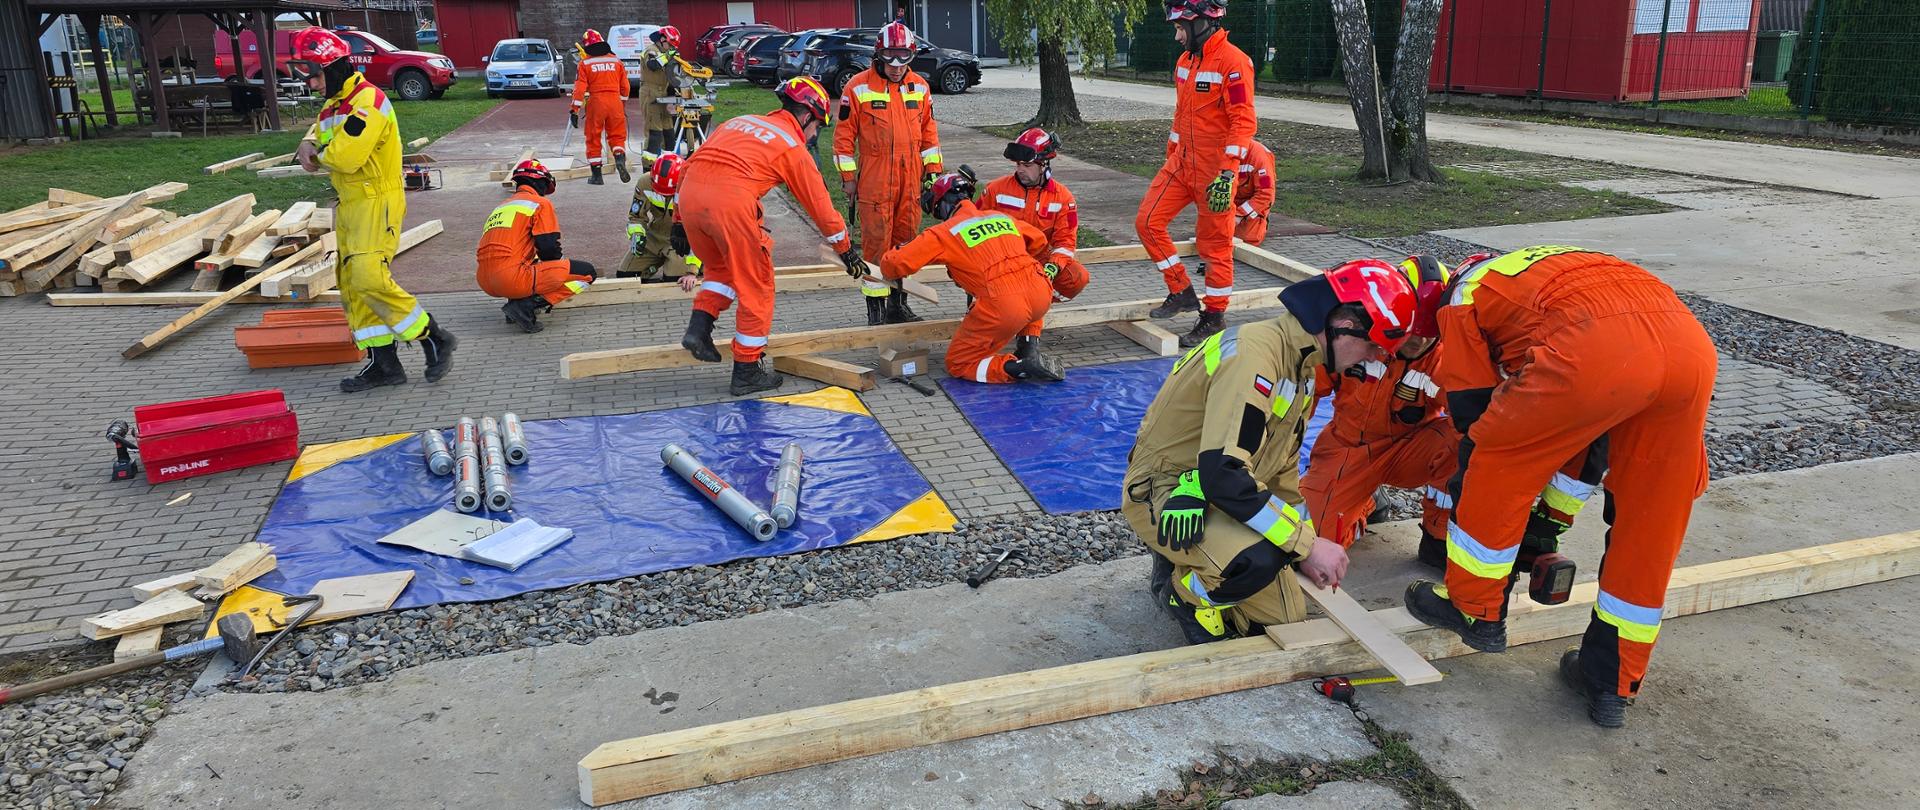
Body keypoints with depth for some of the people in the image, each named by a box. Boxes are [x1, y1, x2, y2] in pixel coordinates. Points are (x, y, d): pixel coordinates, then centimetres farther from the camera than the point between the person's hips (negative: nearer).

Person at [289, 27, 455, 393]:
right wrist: (309, 145, -6)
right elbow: (318, 133, 18)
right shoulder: (333, 104, 15)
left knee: (370, 279, -19)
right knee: (351, 285, 8)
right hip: (349, 205, 10)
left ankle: (435, 339, -5)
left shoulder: (368, 101, -17)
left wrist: (317, 156, -5)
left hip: (377, 203, -10)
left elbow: (345, 156, -25)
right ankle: (383, 364, 12)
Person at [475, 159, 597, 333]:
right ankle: (527, 305, -10)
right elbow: (550, 249, -3)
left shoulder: (501, 207, 27)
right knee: (586, 273, -2)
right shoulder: (541, 203, 5)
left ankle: (517, 300, 12)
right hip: (512, 278, -8)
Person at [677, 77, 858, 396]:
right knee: (756, 286, 10)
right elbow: (819, 205, 16)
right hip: (731, 201, -6)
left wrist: (679, 222, 29)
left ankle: (698, 328, 11)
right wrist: (846, 250, 28)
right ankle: (746, 372, 16)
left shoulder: (740, 121, 29)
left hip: (689, 194, 6)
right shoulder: (793, 147, 12)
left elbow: (688, 167, 26)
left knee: (720, 269, 29)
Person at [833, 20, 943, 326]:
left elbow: (928, 131, 16)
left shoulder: (920, 87, 8)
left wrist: (932, 169, 11)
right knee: (876, 241, -2)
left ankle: (898, 302, 20)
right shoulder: (858, 87, -4)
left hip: (910, 178, 4)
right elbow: (844, 135, -2)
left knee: (906, 239, 9)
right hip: (874, 180, -4)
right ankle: (875, 305, 6)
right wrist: (848, 177, -3)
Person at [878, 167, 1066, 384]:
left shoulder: (943, 232, 7)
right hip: (1042, 295, 5)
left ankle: (1018, 368, -8)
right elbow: (1039, 241, 38)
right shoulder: (1003, 218, 22)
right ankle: (1030, 350, 20)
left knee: (957, 364, 14)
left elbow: (895, 265, 5)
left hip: (1003, 306, -5)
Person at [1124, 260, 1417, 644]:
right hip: (1164, 495, -10)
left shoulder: (1299, 361, 6)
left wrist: (1307, 550, 12)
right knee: (1259, 560, -35)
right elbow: (1222, 474, -34)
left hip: (1213, 490, 10)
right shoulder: (1254, 355, -27)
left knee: (1287, 615, 7)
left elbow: (1281, 464, 15)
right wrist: (1307, 543, -28)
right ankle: (1180, 588, -6)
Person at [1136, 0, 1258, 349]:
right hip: (1182, 163, 8)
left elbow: (1244, 121, -20)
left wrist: (1227, 174, -25)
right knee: (1147, 221, 2)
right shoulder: (1185, 61, 12)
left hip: (1215, 169, -8)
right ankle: (1181, 292, 16)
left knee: (1215, 243, 1)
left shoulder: (1232, 62, -15)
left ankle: (1215, 315, 15)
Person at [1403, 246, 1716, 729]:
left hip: (1597, 349, -7)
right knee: (1647, 529, 17)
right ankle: (1612, 685, 29)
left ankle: (1474, 609, 31)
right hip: (1693, 344, 7)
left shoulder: (1466, 298, 25)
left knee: (1498, 469, 16)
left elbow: (1473, 416, 22)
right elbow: (1588, 430, 42)